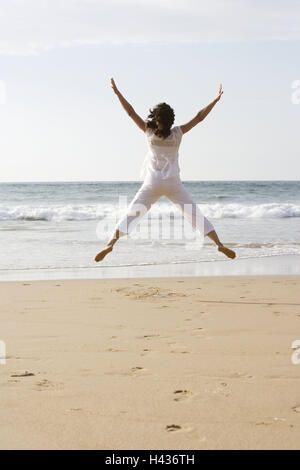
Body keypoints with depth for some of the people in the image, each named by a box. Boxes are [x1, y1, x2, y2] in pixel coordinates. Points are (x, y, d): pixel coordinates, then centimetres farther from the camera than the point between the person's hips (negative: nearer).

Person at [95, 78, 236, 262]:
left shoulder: (149, 132, -5)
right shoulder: (178, 133, -5)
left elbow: (131, 112, -5)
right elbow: (199, 117, -2)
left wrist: (117, 92, -2)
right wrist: (216, 100, 2)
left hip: (152, 184, 0)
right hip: (173, 183, 0)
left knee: (131, 214, 2)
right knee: (195, 214, 3)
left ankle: (110, 244, -11)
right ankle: (219, 244, -3)